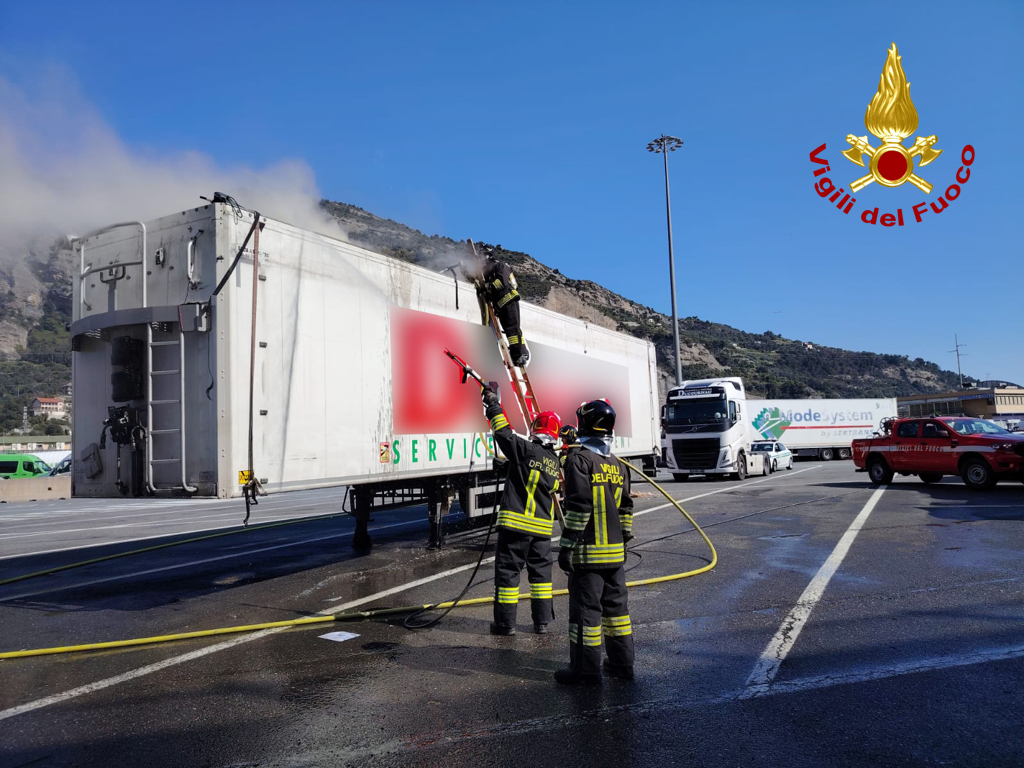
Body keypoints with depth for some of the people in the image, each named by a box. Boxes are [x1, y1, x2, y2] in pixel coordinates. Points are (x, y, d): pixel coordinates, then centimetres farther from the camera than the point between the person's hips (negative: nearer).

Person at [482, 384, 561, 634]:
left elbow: (504, 432, -7)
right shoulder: (554, 461, 10)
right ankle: (542, 621, 18)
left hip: (516, 523, -6)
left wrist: (493, 405, 4)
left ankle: (505, 622, 7)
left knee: (507, 570, 2)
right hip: (542, 527, 6)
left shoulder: (526, 450, -10)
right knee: (541, 570, 15)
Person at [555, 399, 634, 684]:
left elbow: (579, 506, -19)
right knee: (616, 605, 15)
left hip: (588, 553, -7)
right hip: (615, 552, 7)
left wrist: (567, 544, -15)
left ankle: (585, 670, 7)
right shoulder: (617, 465, 12)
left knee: (586, 609, 0)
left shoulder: (578, 459, -12)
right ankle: (622, 664, 24)